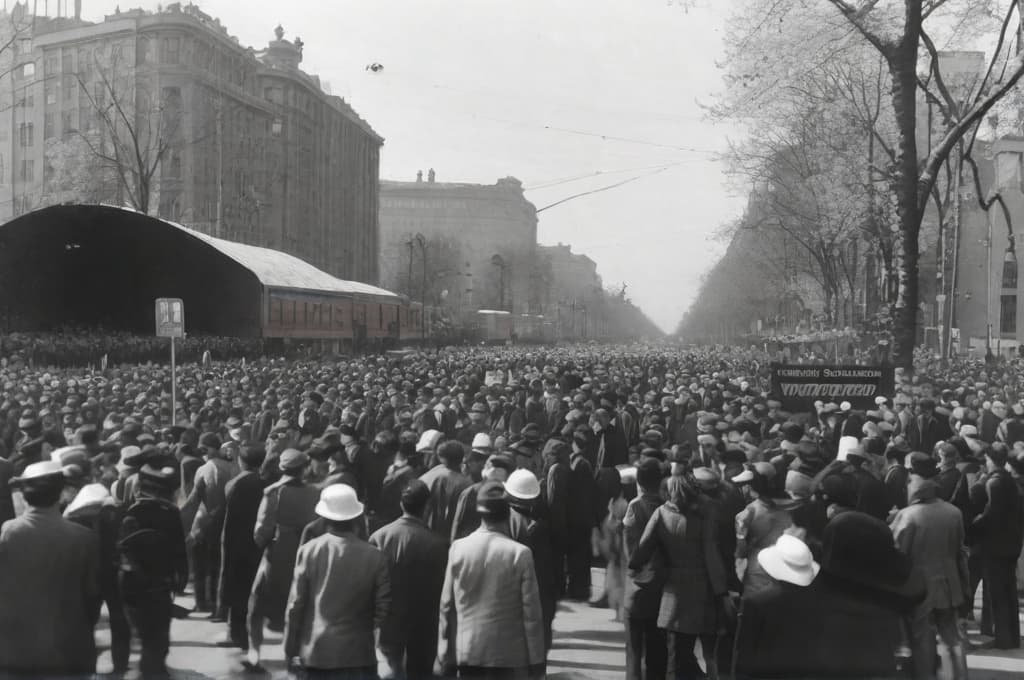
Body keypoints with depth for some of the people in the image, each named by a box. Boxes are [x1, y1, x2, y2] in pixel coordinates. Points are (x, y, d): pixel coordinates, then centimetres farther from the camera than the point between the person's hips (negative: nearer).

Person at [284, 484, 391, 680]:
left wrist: (291, 651, 7)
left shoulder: (308, 551, -6)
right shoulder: (375, 557, -9)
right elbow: (382, 610, -4)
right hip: (357, 655, -2)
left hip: (315, 653, 2)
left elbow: (295, 606, -3)